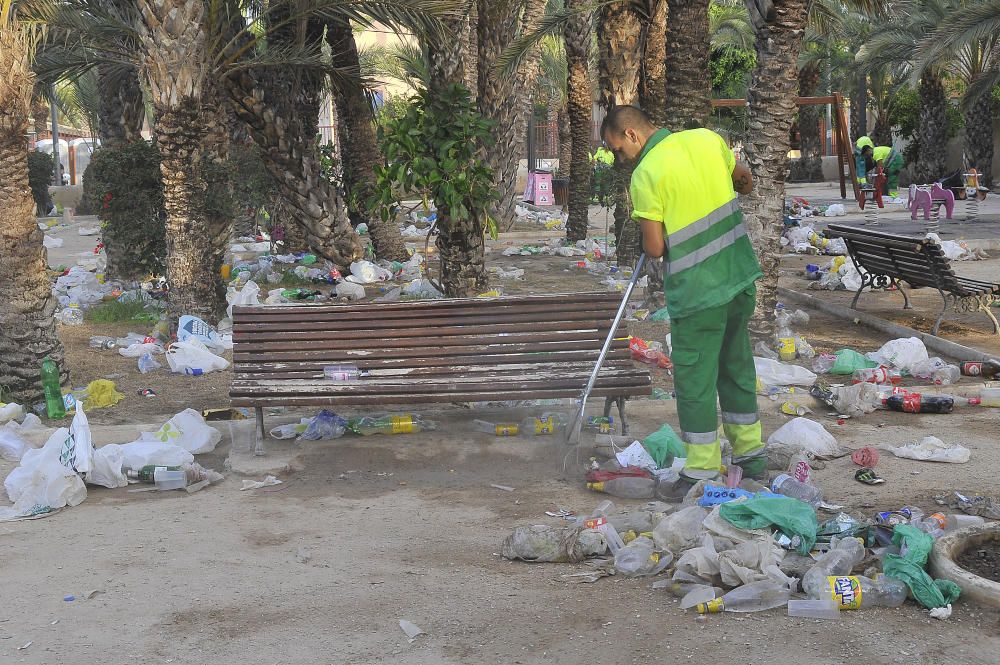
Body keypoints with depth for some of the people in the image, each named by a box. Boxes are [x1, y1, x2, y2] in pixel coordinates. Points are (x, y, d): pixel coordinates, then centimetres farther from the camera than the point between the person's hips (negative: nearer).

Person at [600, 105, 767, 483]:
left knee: (694, 378, 4)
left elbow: (655, 248, -15)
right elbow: (744, 180, 18)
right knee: (737, 365, 19)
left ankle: (703, 472, 9)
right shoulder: (706, 138, 3)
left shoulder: (645, 174, -16)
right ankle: (752, 455, 29)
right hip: (741, 279, 7)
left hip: (697, 292, -7)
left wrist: (646, 234, 6)